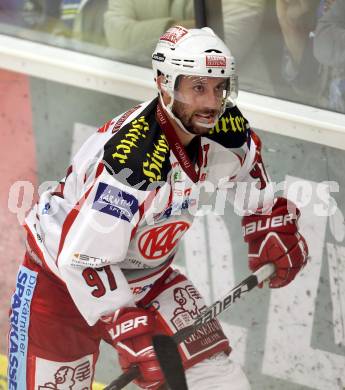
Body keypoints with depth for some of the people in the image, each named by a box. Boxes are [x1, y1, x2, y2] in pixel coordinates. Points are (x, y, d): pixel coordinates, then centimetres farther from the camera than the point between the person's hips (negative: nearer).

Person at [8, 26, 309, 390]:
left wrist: (274, 230, 7)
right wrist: (132, 334, -35)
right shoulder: (130, 158, -34)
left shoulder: (227, 129, -13)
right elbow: (84, 260, -33)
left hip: (149, 276, 6)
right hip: (63, 277, -6)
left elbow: (248, 167, 14)